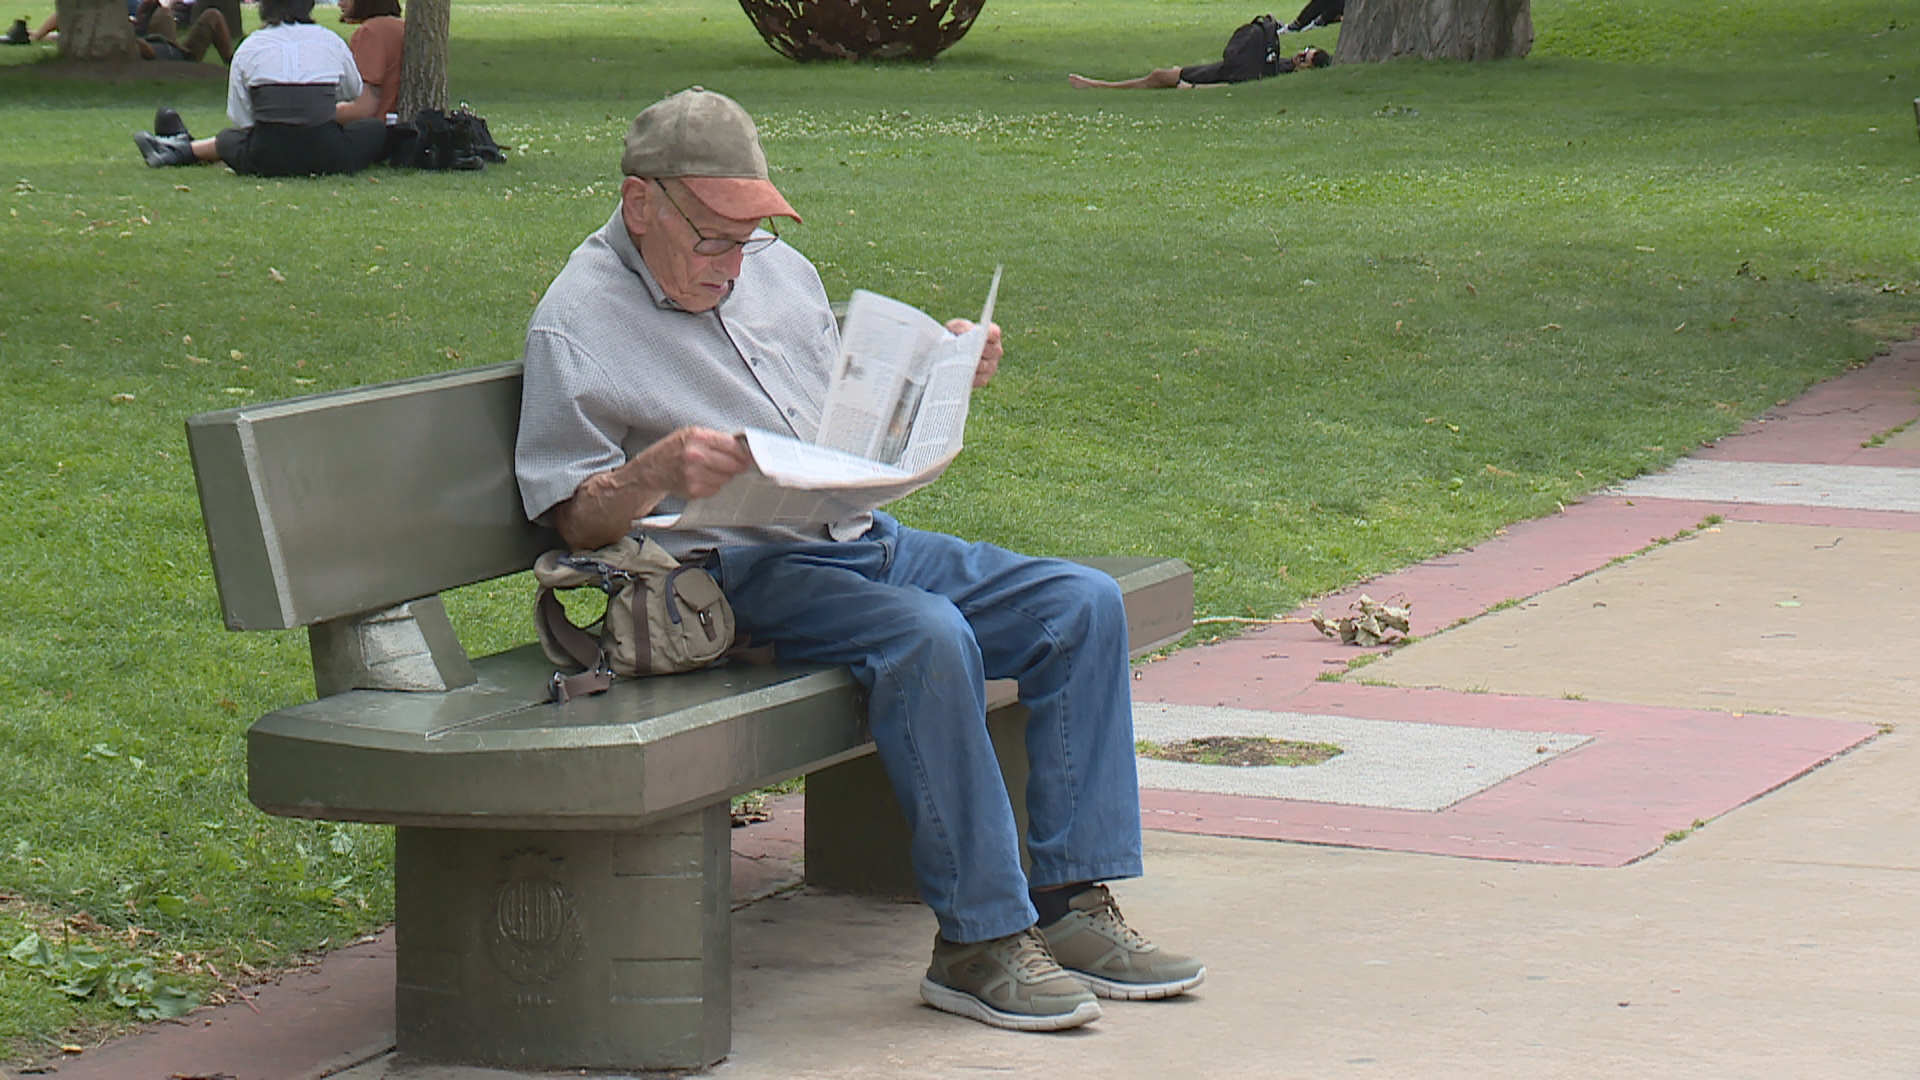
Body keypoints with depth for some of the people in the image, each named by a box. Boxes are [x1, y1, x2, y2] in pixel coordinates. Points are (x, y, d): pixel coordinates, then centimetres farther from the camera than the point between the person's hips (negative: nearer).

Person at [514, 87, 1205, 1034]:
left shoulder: (779, 270, 18)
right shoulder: (575, 325, -3)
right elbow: (577, 521, -6)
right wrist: (660, 469, -25)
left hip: (863, 537, 8)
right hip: (738, 568, -8)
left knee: (1081, 603, -8)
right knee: (927, 636, -34)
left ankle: (1074, 904, -11)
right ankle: (977, 940, -28)